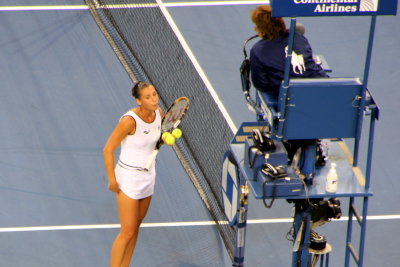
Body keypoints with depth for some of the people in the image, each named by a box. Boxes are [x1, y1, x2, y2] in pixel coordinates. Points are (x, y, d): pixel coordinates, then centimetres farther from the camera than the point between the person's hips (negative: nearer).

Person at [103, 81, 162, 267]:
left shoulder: (158, 113, -4)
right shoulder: (130, 120, -25)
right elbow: (108, 150, -18)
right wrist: (112, 180, -15)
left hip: (148, 175, 7)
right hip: (128, 177, -7)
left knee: (136, 227, 15)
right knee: (127, 232, -6)